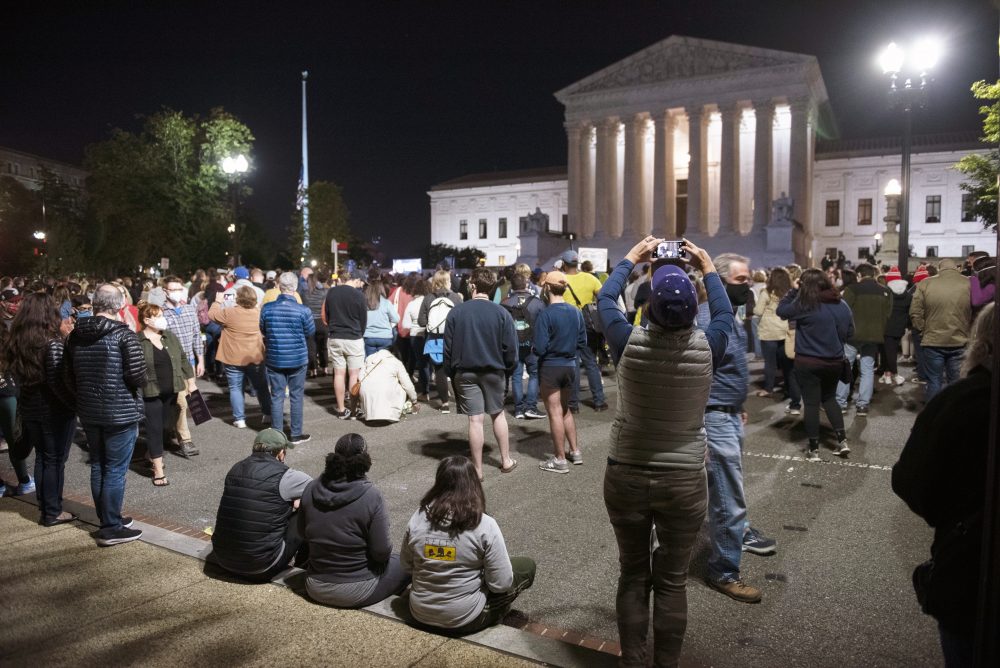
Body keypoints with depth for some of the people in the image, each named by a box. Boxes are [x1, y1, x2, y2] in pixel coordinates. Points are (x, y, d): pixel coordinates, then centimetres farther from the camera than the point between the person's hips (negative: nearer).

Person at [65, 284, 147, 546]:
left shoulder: (75, 335, 4)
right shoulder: (124, 335, -15)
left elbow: (70, 377, 9)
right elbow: (138, 376, -19)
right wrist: (139, 382, 3)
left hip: (88, 412, 6)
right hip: (121, 412, -6)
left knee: (98, 466, 17)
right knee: (115, 470, 1)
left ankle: (107, 520, 28)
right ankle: (111, 528, 8)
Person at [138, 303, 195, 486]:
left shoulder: (170, 336, 5)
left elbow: (183, 359, 12)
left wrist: (191, 381, 10)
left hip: (171, 391, 5)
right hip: (151, 393, -5)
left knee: (164, 425, 17)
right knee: (155, 428, -1)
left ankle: (150, 453, 43)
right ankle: (158, 470, 5)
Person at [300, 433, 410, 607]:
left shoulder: (311, 489, -10)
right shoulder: (372, 497, -24)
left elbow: (303, 533, 4)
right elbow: (382, 552, -20)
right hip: (357, 591, -5)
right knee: (405, 563, 18)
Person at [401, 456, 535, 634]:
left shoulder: (418, 518, -10)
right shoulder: (485, 525, -21)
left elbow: (406, 566, 2)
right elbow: (501, 584, -16)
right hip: (464, 619, -5)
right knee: (526, 566, 11)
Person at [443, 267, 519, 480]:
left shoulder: (456, 312, -7)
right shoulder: (502, 313, -8)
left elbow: (448, 347, -2)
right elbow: (510, 348, -6)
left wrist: (450, 372, 8)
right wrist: (508, 370, 8)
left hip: (465, 372, 0)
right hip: (494, 371, 1)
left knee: (475, 420, 2)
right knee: (498, 414, 18)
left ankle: (478, 469, 9)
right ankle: (506, 460, 26)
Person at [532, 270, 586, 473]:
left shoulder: (545, 314, -18)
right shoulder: (576, 312, 0)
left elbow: (540, 348, -20)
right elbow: (582, 341, 7)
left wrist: (534, 346, 2)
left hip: (550, 367, -6)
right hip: (570, 366, 6)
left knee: (555, 413, 3)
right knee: (565, 409, 22)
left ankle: (560, 460, 10)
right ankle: (575, 451, 28)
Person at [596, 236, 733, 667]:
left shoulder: (629, 343, -15)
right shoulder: (706, 347, -14)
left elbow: (604, 299, 6)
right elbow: (725, 313, 11)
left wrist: (630, 260, 18)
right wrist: (708, 270, 22)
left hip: (626, 477, 0)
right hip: (685, 482, 0)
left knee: (632, 575, 15)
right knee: (673, 580, 13)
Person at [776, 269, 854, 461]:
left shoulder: (805, 305, -16)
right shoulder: (842, 305, 1)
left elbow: (781, 310, -4)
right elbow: (850, 333, 10)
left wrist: (793, 290, -1)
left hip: (808, 362, -5)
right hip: (834, 361, 5)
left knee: (811, 403, 4)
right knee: (829, 398, 23)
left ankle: (814, 449, 11)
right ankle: (842, 440, 18)